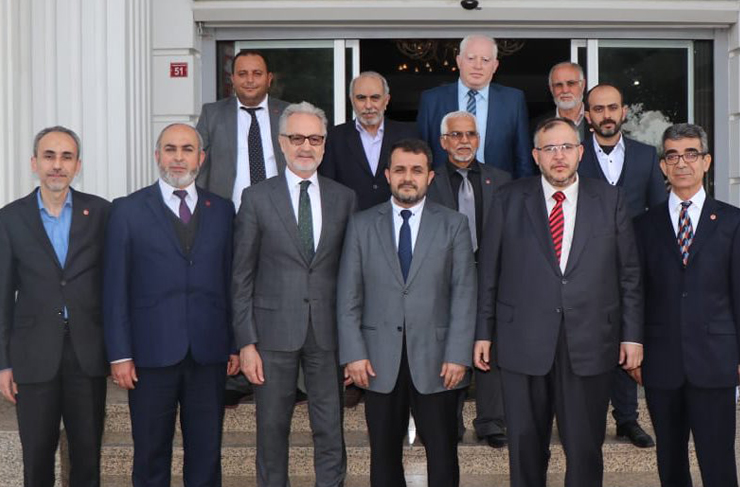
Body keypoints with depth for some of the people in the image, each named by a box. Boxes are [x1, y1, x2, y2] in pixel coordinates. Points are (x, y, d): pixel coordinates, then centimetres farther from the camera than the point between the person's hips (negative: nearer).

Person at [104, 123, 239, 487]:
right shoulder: (128, 210, 2)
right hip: (152, 353, -2)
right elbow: (115, 288, 0)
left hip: (209, 354, 2)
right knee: (151, 458, 9)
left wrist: (236, 344, 3)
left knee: (206, 457, 9)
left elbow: (231, 280, 8)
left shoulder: (222, 210, 9)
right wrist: (119, 354, -5)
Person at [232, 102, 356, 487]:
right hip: (274, 330, -1)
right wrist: (246, 342, -5)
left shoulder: (345, 199, 6)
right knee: (272, 430, 9)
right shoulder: (257, 198, 1)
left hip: (328, 331, 1)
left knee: (331, 433, 6)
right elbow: (241, 276, 0)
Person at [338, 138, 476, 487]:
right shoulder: (361, 225, 6)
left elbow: (464, 295, 0)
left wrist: (458, 355, -7)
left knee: (442, 453, 6)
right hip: (379, 362, 1)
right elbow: (348, 297, 3)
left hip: (436, 360, 0)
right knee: (384, 455, 9)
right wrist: (353, 354, -4)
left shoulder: (454, 225, 5)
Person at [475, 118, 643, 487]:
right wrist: (483, 332, 3)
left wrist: (632, 334, 3)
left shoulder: (609, 200, 5)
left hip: (589, 345, 0)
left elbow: (629, 273, 6)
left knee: (585, 449, 7)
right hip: (523, 344, 0)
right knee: (525, 447, 9)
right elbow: (488, 272, 4)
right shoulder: (508, 200, 4)